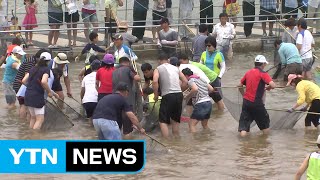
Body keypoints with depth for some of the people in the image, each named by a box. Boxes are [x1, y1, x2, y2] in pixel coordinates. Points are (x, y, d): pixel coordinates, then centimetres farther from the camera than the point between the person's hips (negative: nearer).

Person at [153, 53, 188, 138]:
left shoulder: (158, 69, 4)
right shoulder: (175, 68, 19)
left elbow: (155, 81, -14)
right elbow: (185, 81, 16)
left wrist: (156, 95, -3)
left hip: (168, 96, -5)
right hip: (179, 95, 5)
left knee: (163, 121, 1)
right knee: (175, 120, 19)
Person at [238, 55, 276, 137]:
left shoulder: (248, 72, 9)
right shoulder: (262, 74, -8)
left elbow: (240, 86, 18)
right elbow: (273, 85, -20)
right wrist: (268, 88, 2)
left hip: (246, 102, 5)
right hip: (256, 103, -5)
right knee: (265, 122, 16)